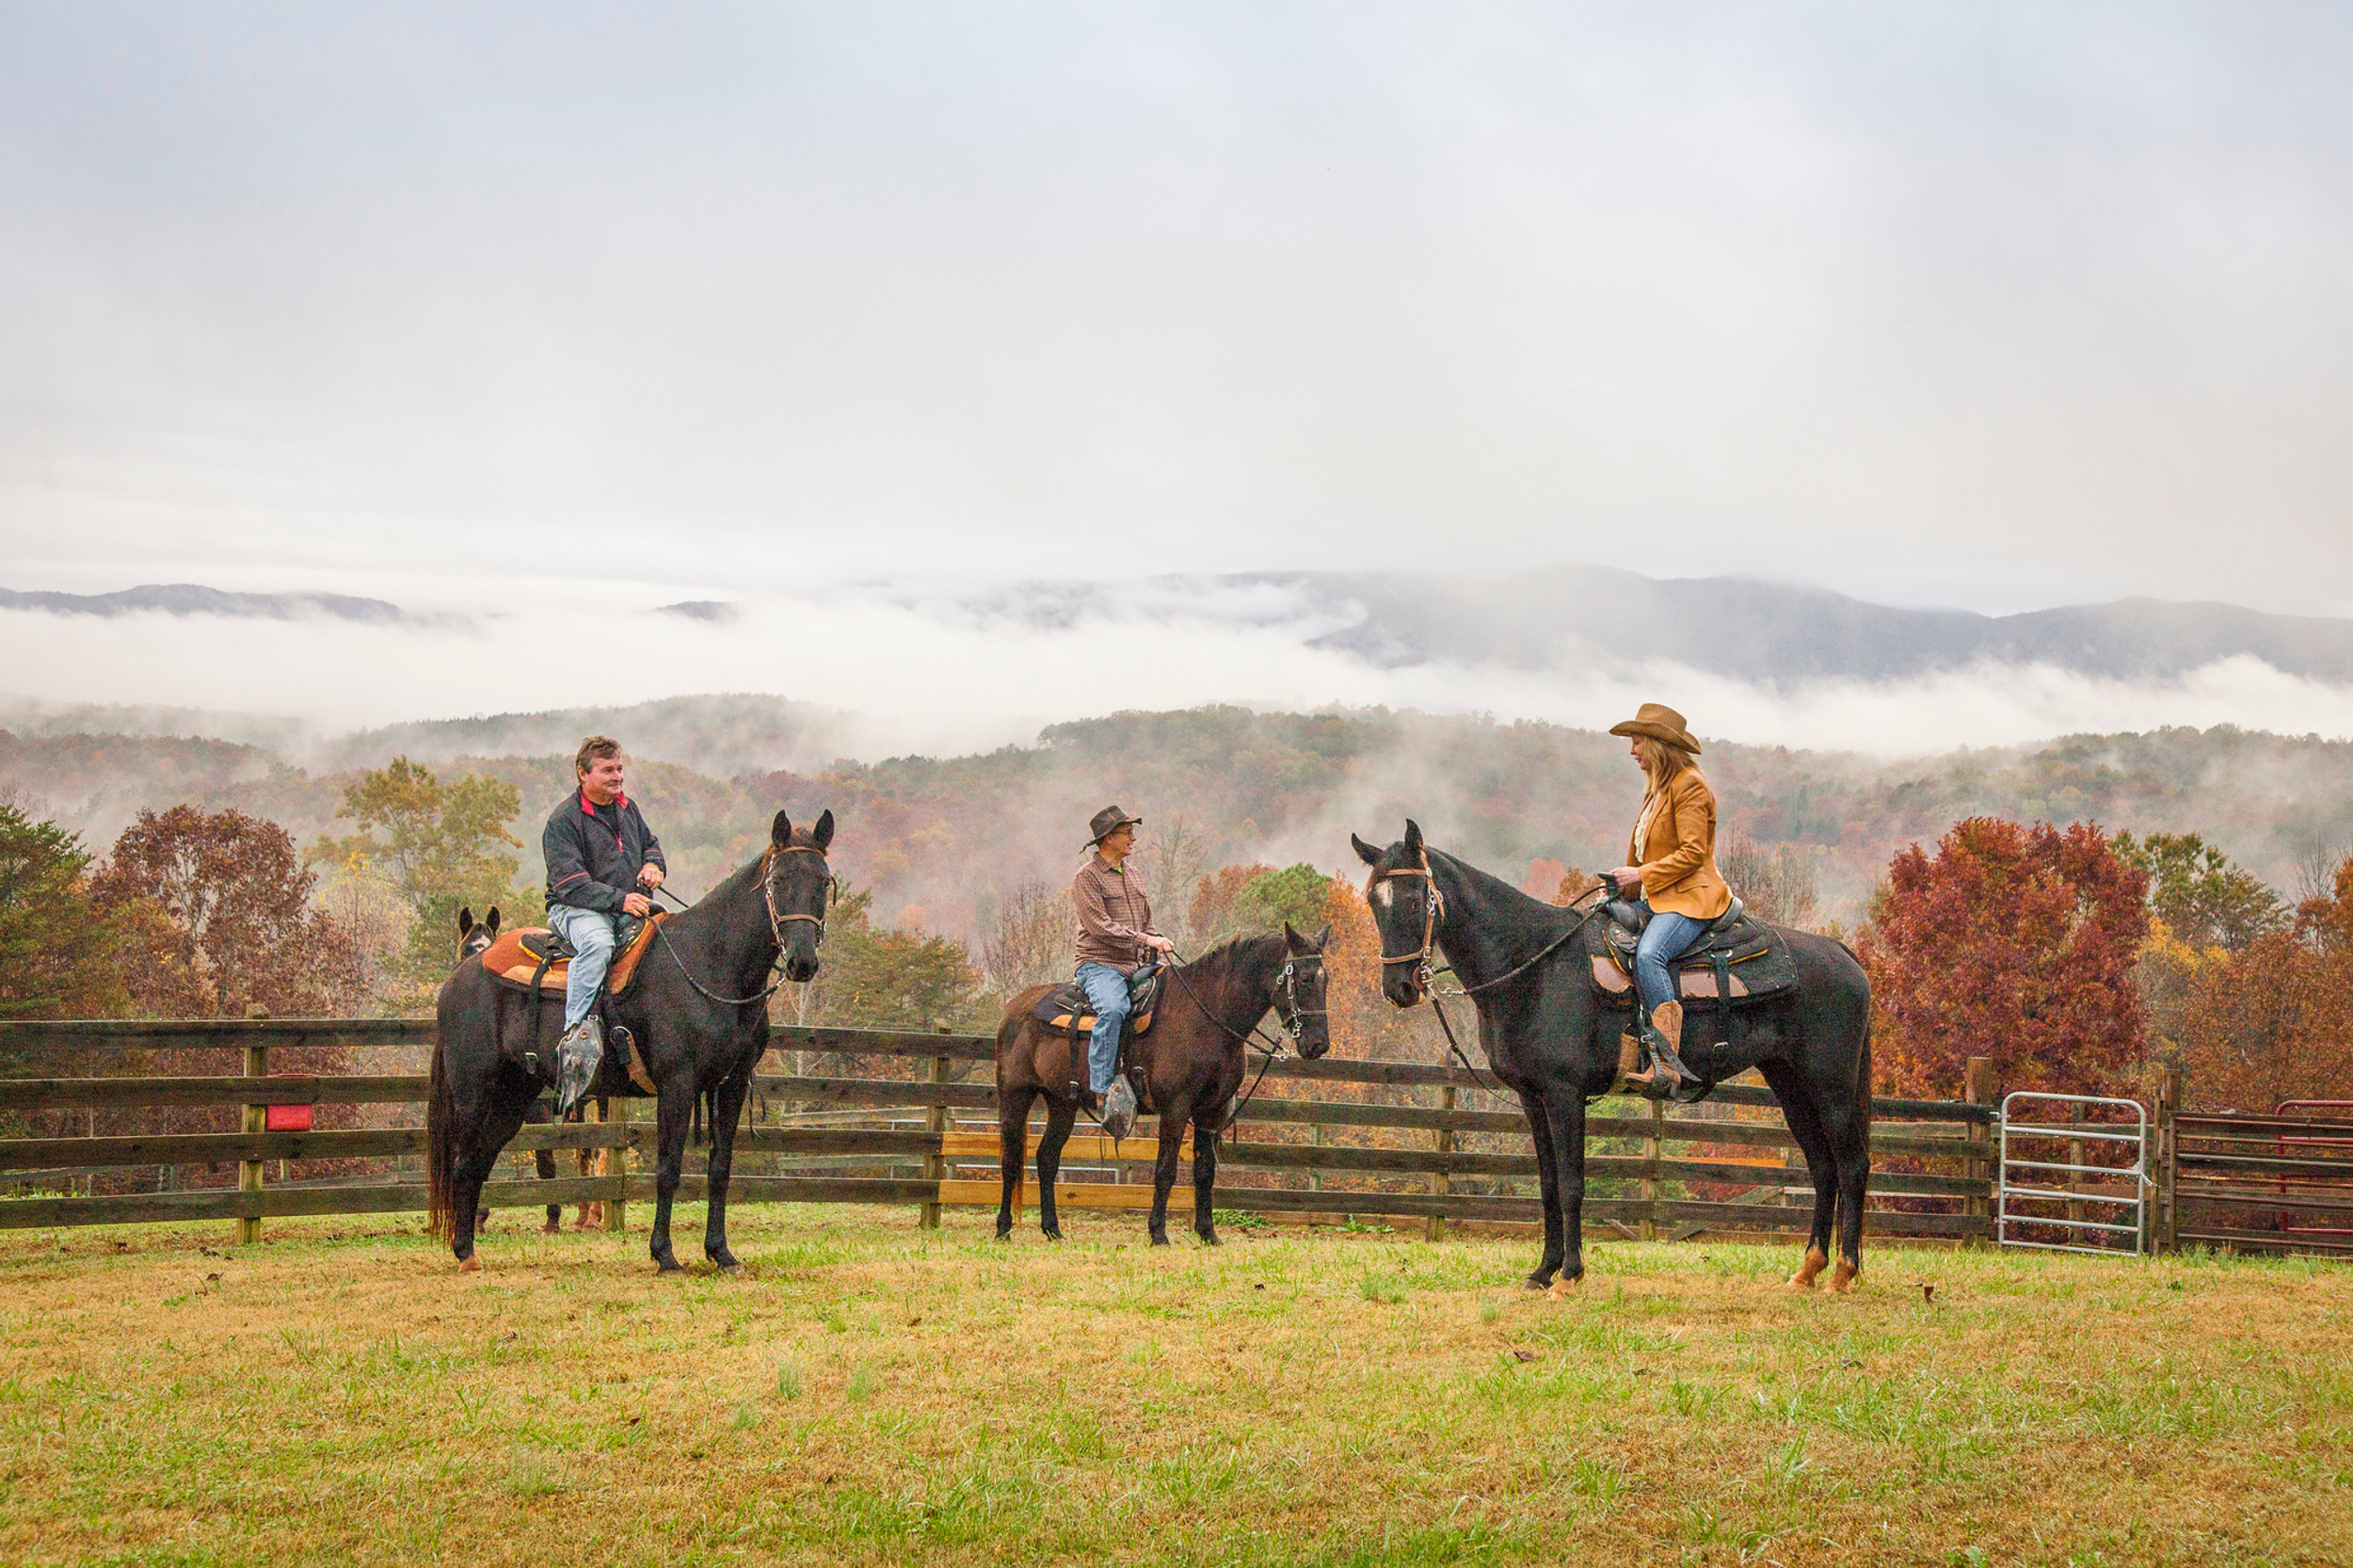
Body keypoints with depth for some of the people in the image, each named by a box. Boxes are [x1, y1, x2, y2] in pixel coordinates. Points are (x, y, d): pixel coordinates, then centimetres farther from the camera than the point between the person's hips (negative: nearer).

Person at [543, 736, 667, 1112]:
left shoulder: (626, 807, 15)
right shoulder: (564, 821, -8)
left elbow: (650, 843, 32)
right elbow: (569, 883, -17)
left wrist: (654, 866, 6)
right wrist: (618, 899, -27)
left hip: (629, 908, 7)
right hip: (573, 909, -7)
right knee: (598, 943, -39)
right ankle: (575, 1033, -46)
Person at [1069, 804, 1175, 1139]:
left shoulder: (1133, 877, 21)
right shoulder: (1087, 878, -3)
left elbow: (1147, 924, 27)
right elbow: (1101, 927, -14)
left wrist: (1156, 952, 9)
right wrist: (1145, 939, -20)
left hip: (1136, 966, 8)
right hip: (1099, 964, -8)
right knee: (1112, 1009, -36)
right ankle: (1099, 1090, -37)